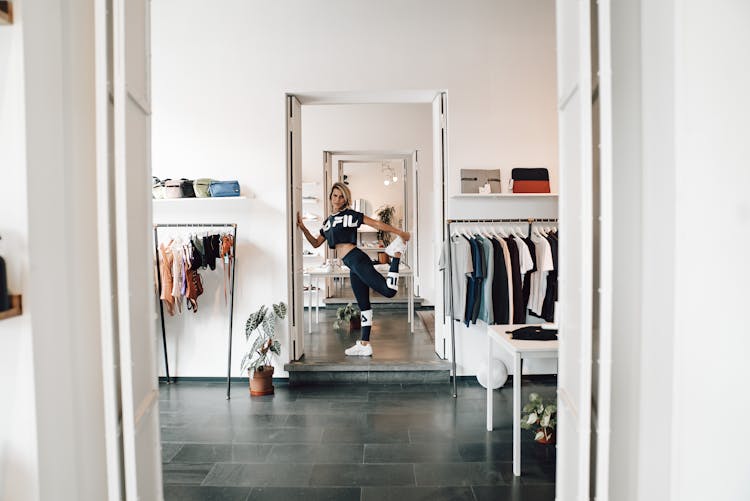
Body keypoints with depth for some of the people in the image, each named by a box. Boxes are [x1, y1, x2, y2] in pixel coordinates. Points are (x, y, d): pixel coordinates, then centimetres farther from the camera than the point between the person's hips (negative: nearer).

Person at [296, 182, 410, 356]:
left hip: (357, 259, -6)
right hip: (352, 265, 6)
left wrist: (399, 232, -7)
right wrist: (303, 228, 12)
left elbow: (376, 223, -3)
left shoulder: (351, 214, 2)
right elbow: (316, 243, 24)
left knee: (389, 290, -21)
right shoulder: (328, 221, 22)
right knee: (363, 304, 11)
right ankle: (364, 345, 16)